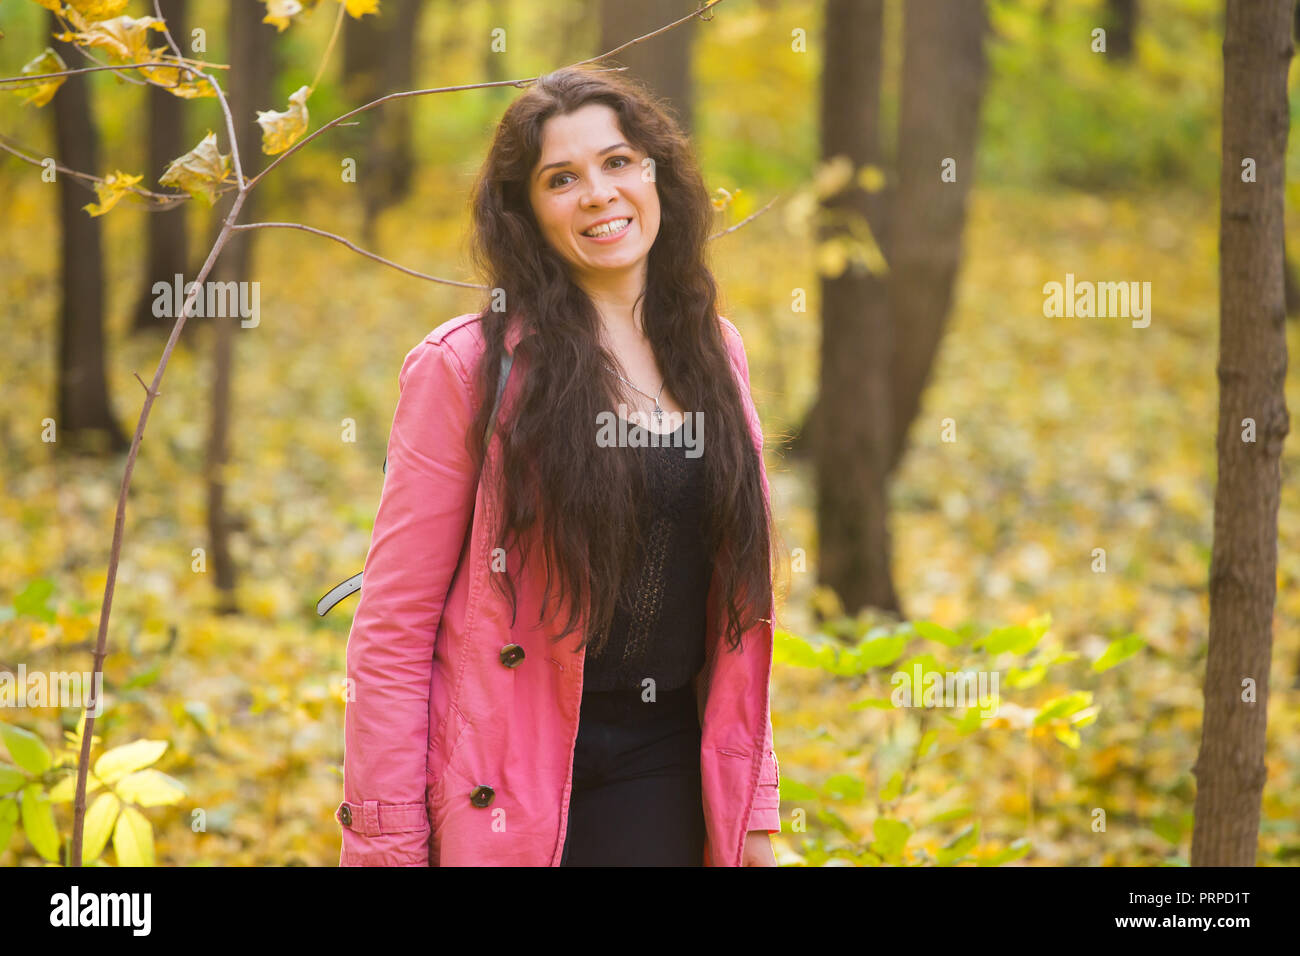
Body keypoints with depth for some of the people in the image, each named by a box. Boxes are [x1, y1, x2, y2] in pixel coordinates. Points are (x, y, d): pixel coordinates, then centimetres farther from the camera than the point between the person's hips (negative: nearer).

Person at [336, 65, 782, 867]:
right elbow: (394, 623, -8)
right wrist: (386, 844, -11)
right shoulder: (467, 366, -8)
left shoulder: (714, 353, 7)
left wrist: (752, 802, 10)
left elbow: (738, 598, 13)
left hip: (665, 772, 4)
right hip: (510, 786, -4)